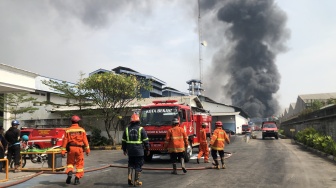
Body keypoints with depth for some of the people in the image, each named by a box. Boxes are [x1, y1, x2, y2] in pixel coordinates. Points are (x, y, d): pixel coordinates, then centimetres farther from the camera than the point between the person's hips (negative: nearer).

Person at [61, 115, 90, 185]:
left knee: (70, 162, 16)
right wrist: (87, 150, 5)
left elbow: (65, 141, -1)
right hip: (79, 148, -1)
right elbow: (85, 141, -1)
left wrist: (63, 151, 1)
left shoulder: (68, 130, 2)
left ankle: (69, 172, -11)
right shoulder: (82, 130, 1)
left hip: (71, 148, 1)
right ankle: (77, 178, 6)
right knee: (79, 164, 8)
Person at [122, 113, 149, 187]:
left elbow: (123, 141, 11)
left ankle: (129, 176, 2)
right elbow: (145, 140, -4)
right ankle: (136, 181, 6)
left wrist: (124, 149, 22)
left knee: (131, 164, 20)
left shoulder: (127, 129, 6)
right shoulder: (141, 129, -5)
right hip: (139, 151, -3)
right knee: (138, 166, 5)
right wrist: (147, 149, 6)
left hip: (130, 151, 3)